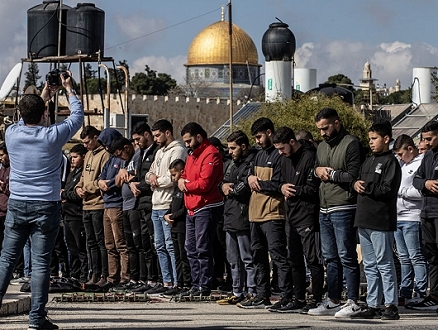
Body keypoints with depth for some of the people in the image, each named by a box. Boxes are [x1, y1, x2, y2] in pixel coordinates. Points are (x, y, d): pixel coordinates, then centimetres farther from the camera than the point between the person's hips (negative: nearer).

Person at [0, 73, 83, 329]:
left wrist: (43, 98, 34)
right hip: (46, 206, -3)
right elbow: (77, 116, 7)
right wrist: (69, 90, 23)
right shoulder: (53, 136, -10)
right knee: (41, 262, -2)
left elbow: (26, 121, 24)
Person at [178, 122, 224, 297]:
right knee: (191, 249, 12)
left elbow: (205, 183, -20)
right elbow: (185, 175, 23)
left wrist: (186, 184, -5)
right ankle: (196, 286, 18)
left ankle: (205, 287, -7)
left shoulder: (210, 154, -13)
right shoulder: (192, 154, 19)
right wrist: (182, 180, -1)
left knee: (202, 249, -9)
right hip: (192, 209, 10)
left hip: (206, 208, -10)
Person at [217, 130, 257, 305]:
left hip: (243, 219, -10)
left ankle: (252, 294, -4)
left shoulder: (252, 163, -12)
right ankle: (237, 293, 21)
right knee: (234, 259, 15)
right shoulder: (235, 164, 20)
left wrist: (230, 189, -4)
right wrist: (224, 185, 0)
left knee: (248, 259, -7)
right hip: (231, 218, 10)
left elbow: (244, 187, -22)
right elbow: (224, 180, 24)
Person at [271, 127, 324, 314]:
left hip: (308, 216, -10)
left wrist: (292, 191, -7)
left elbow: (312, 189, -19)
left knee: (312, 260, -5)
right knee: (295, 260, 13)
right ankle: (299, 301, 19)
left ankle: (317, 301, -1)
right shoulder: (286, 159, 14)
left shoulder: (310, 157, -15)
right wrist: (283, 187, 0)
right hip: (291, 216, 10)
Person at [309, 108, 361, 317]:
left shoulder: (351, 144, -7)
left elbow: (353, 176, -15)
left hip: (343, 210, -8)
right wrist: (318, 171, 3)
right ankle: (333, 301, 16)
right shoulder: (322, 147, 19)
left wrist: (330, 173, -6)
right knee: (330, 258, 11)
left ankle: (352, 302, -3)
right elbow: (313, 173, 24)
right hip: (324, 210, 8)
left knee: (346, 257, -6)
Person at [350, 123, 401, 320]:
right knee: (369, 266, 11)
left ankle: (391, 305, -4)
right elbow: (356, 180, 22)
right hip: (364, 221, 9)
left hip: (381, 221, -9)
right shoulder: (368, 162, 20)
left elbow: (388, 189, -16)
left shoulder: (390, 162, -6)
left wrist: (366, 187, -11)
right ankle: (372, 305, 15)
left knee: (384, 263, -6)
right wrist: (356, 184, -1)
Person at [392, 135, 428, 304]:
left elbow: (422, 192, -19)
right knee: (404, 258, 11)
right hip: (397, 217, 9)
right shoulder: (401, 164, 18)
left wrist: (401, 191, -14)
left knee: (416, 257, -7)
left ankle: (421, 294, -5)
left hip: (412, 218, -9)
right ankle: (405, 293, 14)